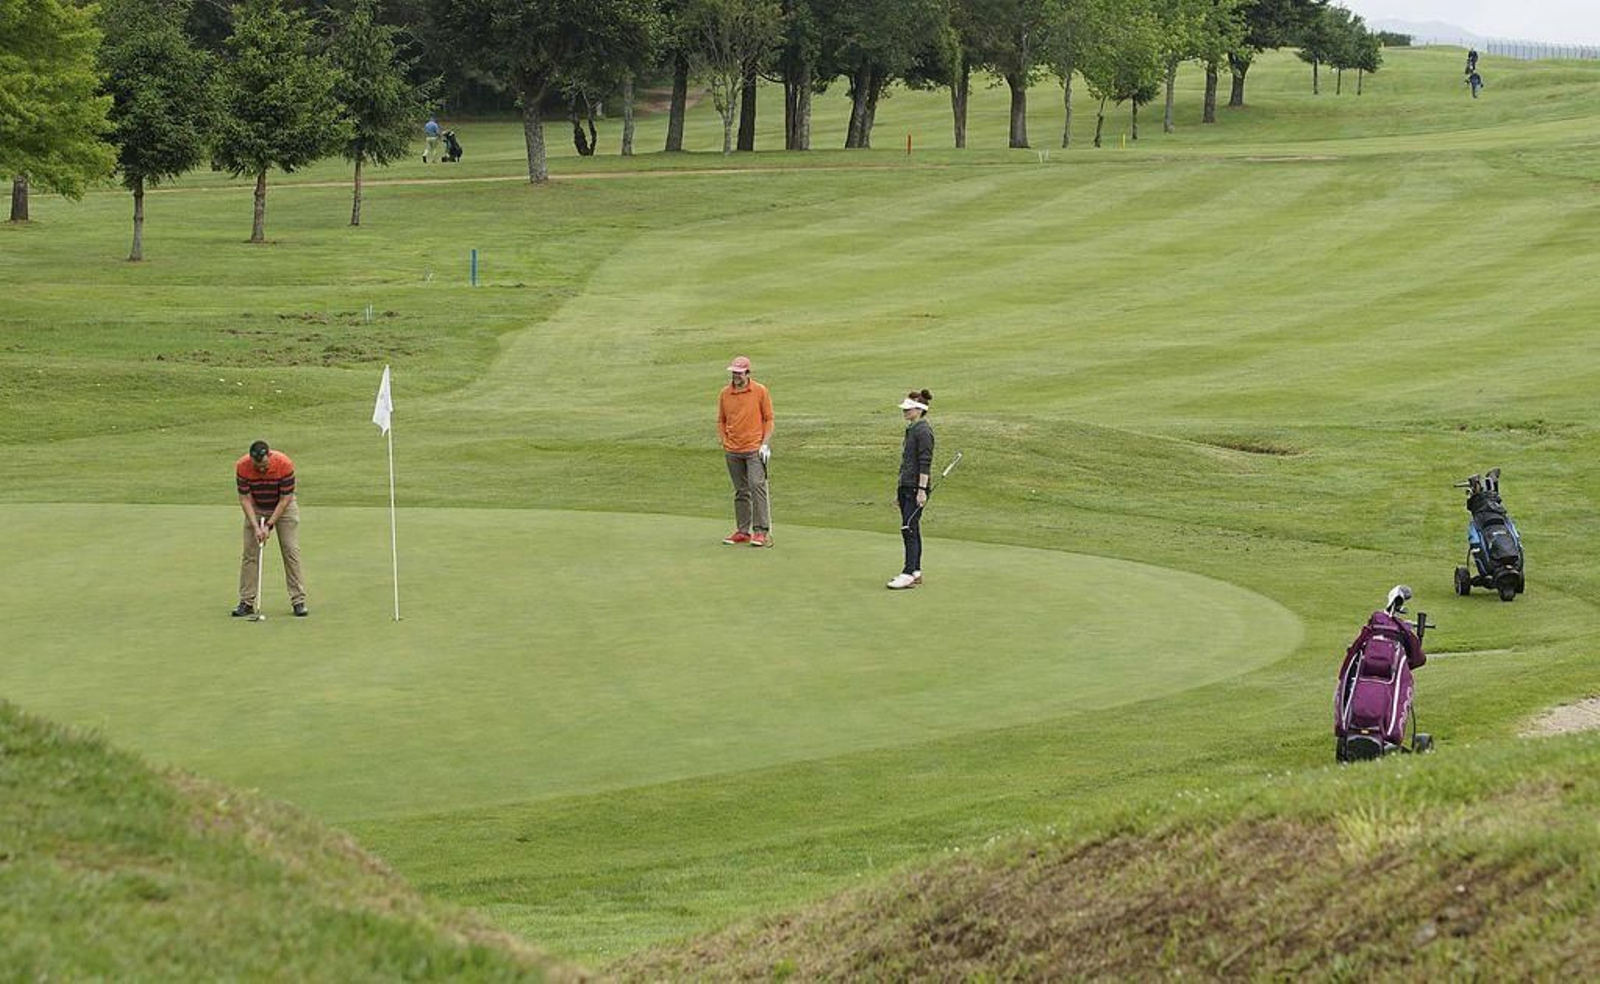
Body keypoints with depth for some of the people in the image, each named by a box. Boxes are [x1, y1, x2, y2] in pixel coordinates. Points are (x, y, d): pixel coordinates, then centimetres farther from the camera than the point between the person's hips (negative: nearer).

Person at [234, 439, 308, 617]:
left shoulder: (284, 464, -31)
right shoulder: (242, 466, -26)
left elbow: (285, 498, -21)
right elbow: (245, 498, -17)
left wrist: (269, 525, -22)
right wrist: (256, 527, -23)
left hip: (283, 507, -2)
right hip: (256, 509, 2)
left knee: (291, 551, -8)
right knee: (249, 553, -4)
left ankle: (298, 601, -4)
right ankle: (246, 602, 2)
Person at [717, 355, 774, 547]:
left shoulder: (760, 391, -2)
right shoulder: (725, 393, 7)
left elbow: (768, 419, 1)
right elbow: (721, 421, 16)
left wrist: (765, 444, -7)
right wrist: (725, 442, 4)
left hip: (754, 449, -4)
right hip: (732, 451, 4)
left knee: (757, 486, -13)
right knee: (740, 492, 10)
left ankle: (761, 531, -12)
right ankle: (743, 531, 17)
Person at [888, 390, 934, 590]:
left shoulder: (923, 431, -13)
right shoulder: (911, 429, 17)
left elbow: (925, 463, -18)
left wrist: (922, 490, -22)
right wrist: (899, 490, 24)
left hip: (916, 487, -10)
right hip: (906, 485, 10)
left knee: (909, 529, -11)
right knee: (910, 530, 11)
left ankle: (909, 574, -12)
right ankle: (916, 571, 16)